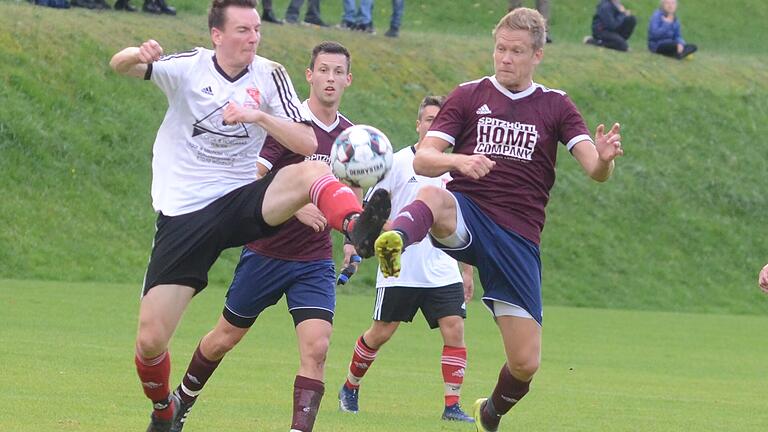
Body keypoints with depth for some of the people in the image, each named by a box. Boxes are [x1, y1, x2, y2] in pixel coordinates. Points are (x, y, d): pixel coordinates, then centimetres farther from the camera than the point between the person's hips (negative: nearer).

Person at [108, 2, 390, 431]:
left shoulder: (270, 76, 1)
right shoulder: (190, 68, -2)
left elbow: (307, 143, -6)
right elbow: (119, 66, -12)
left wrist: (258, 116, -22)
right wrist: (136, 55, -36)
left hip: (240, 203, 1)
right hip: (182, 215, -1)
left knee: (313, 171, -29)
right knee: (151, 339, -6)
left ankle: (359, 230, -58)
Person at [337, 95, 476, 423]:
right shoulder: (398, 162, -3)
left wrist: (467, 271, 17)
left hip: (443, 271, 3)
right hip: (399, 270, -3)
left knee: (454, 329, -11)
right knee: (380, 333, 4)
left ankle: (452, 405, -6)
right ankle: (350, 388, 27)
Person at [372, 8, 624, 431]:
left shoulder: (556, 106, 11)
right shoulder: (468, 96, 9)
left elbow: (595, 170, 0)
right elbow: (422, 160, -1)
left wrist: (604, 158, -25)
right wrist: (458, 160, -23)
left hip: (518, 237, 2)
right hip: (465, 216, -2)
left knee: (525, 362, -3)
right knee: (432, 197, -39)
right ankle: (393, 242, -74)